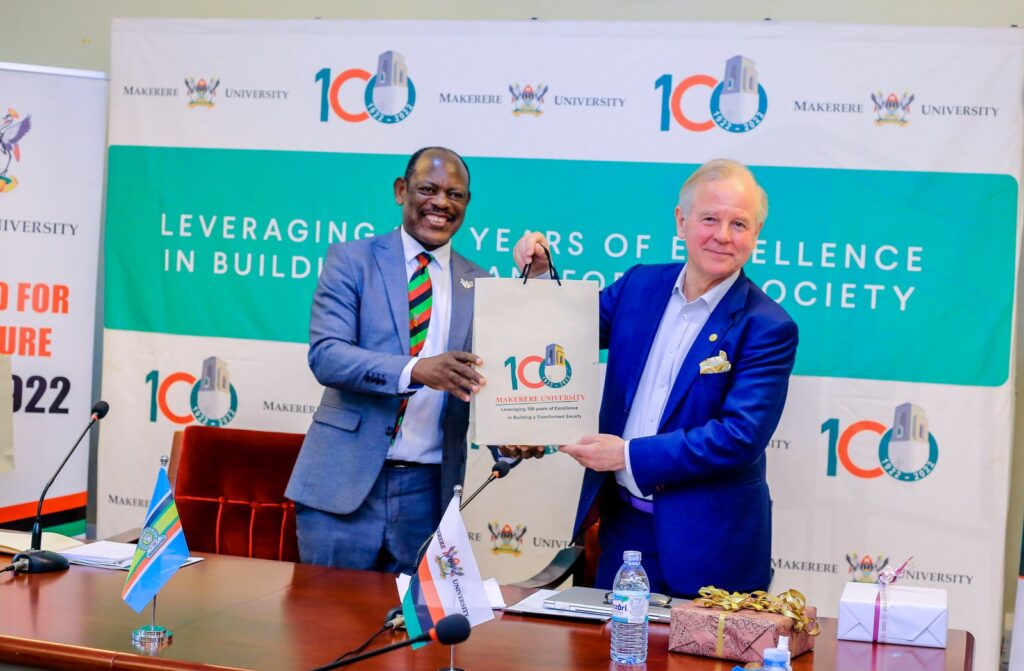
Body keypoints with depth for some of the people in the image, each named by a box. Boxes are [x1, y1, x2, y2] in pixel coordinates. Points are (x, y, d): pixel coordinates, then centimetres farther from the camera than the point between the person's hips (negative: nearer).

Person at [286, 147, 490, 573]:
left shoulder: (478, 283, 10)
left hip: (430, 491, 3)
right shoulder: (351, 260, 1)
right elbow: (325, 355, -11)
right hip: (345, 483, -2)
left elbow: (482, 382, 11)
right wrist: (415, 370, -27)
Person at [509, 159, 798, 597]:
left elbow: (741, 436, -20)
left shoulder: (767, 328, -12)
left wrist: (630, 456, -21)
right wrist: (539, 275, 0)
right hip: (622, 525, 5)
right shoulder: (639, 286, 4)